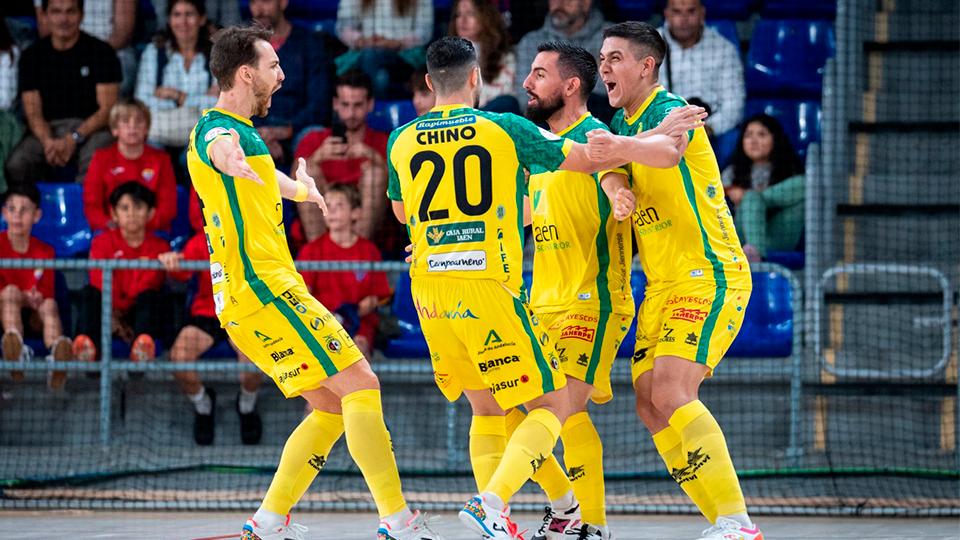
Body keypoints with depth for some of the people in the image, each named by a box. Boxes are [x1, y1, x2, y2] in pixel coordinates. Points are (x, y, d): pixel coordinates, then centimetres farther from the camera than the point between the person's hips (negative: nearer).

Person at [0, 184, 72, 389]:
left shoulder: (44, 252, 10)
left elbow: (47, 293, 1)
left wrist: (38, 299, -24)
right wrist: (23, 299, -24)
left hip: (32, 319, 2)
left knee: (50, 304, -30)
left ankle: (57, 353, -66)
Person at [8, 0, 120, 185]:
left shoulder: (101, 52, 4)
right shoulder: (31, 56, 12)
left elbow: (108, 109, -2)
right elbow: (33, 112, 5)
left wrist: (73, 139, -18)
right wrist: (48, 142, -18)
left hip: (91, 128, -2)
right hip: (49, 130, 2)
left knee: (94, 162, -37)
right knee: (15, 166, -28)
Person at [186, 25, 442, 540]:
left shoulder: (242, 132, 20)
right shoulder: (217, 129, -11)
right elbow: (219, 149, -39)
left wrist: (299, 189, 65)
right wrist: (230, 157, -63)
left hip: (252, 296, 10)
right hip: (264, 286, -10)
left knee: (332, 406, 11)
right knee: (360, 385, -12)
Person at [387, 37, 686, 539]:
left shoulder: (402, 141, 9)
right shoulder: (504, 129, -1)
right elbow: (586, 159, 8)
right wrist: (653, 144, 21)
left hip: (430, 292, 5)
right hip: (490, 287, -5)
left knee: (487, 410, 19)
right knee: (551, 405, 3)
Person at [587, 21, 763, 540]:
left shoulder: (669, 108, -13)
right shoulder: (624, 123, 14)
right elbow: (611, 168, -3)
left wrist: (623, 146, -57)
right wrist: (616, 187, -28)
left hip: (710, 277, -9)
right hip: (662, 284, 9)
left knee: (670, 393, -22)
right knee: (650, 405, 1)